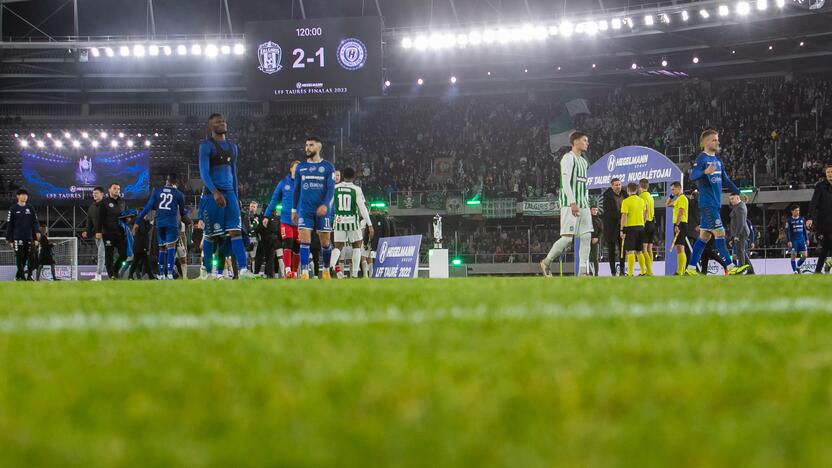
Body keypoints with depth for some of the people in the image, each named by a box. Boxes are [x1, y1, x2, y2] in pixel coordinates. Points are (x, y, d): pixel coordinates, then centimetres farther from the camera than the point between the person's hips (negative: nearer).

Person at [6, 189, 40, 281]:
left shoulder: (30, 209, 14)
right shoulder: (13, 209, 4)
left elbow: (35, 222, 12)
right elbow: (9, 225, 3)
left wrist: (37, 232, -7)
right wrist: (9, 239, -1)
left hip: (29, 238, 3)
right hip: (18, 238, -3)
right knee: (20, 257, -9)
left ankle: (18, 276, 12)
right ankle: (22, 276, -8)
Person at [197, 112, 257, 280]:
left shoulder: (233, 147, 17)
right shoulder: (206, 145, -4)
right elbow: (204, 172, -14)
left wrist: (236, 196, 21)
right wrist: (215, 192, -27)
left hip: (229, 193, 5)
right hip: (212, 194, -5)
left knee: (236, 231, -8)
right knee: (210, 235, 0)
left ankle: (243, 270, -17)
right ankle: (208, 272, 9)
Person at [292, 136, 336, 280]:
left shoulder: (327, 167, 3)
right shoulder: (300, 167, 12)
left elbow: (331, 188, -5)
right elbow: (296, 190, 16)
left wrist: (325, 204, -20)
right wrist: (294, 210, 13)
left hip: (322, 210, -1)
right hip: (304, 210, 2)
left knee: (325, 241, 5)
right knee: (304, 239, -11)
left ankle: (326, 270, 23)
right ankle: (304, 272, -15)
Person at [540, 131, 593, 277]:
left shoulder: (583, 162, 21)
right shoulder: (568, 158, -7)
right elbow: (566, 181, -17)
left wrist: (587, 203, 18)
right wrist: (572, 203, -25)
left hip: (583, 205, 9)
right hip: (570, 204, -9)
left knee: (586, 237, 0)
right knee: (568, 238, -10)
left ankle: (583, 272, -1)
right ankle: (546, 262, 7)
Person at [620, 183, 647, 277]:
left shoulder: (626, 201, -10)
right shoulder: (641, 200, 9)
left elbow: (624, 216, -14)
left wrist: (622, 230, -13)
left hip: (630, 227, -6)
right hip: (640, 226, 6)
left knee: (630, 251, -7)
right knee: (639, 251, 15)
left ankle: (630, 273, -13)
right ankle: (643, 272, 16)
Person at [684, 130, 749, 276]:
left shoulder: (717, 160, 17)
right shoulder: (702, 158, -10)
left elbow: (726, 180, 26)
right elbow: (693, 175, -25)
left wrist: (738, 193, 23)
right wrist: (705, 172, -43)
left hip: (715, 203, 9)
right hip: (707, 203, -9)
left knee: (705, 236, 10)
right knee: (719, 233, -12)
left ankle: (690, 268, 13)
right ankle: (731, 267, -14)